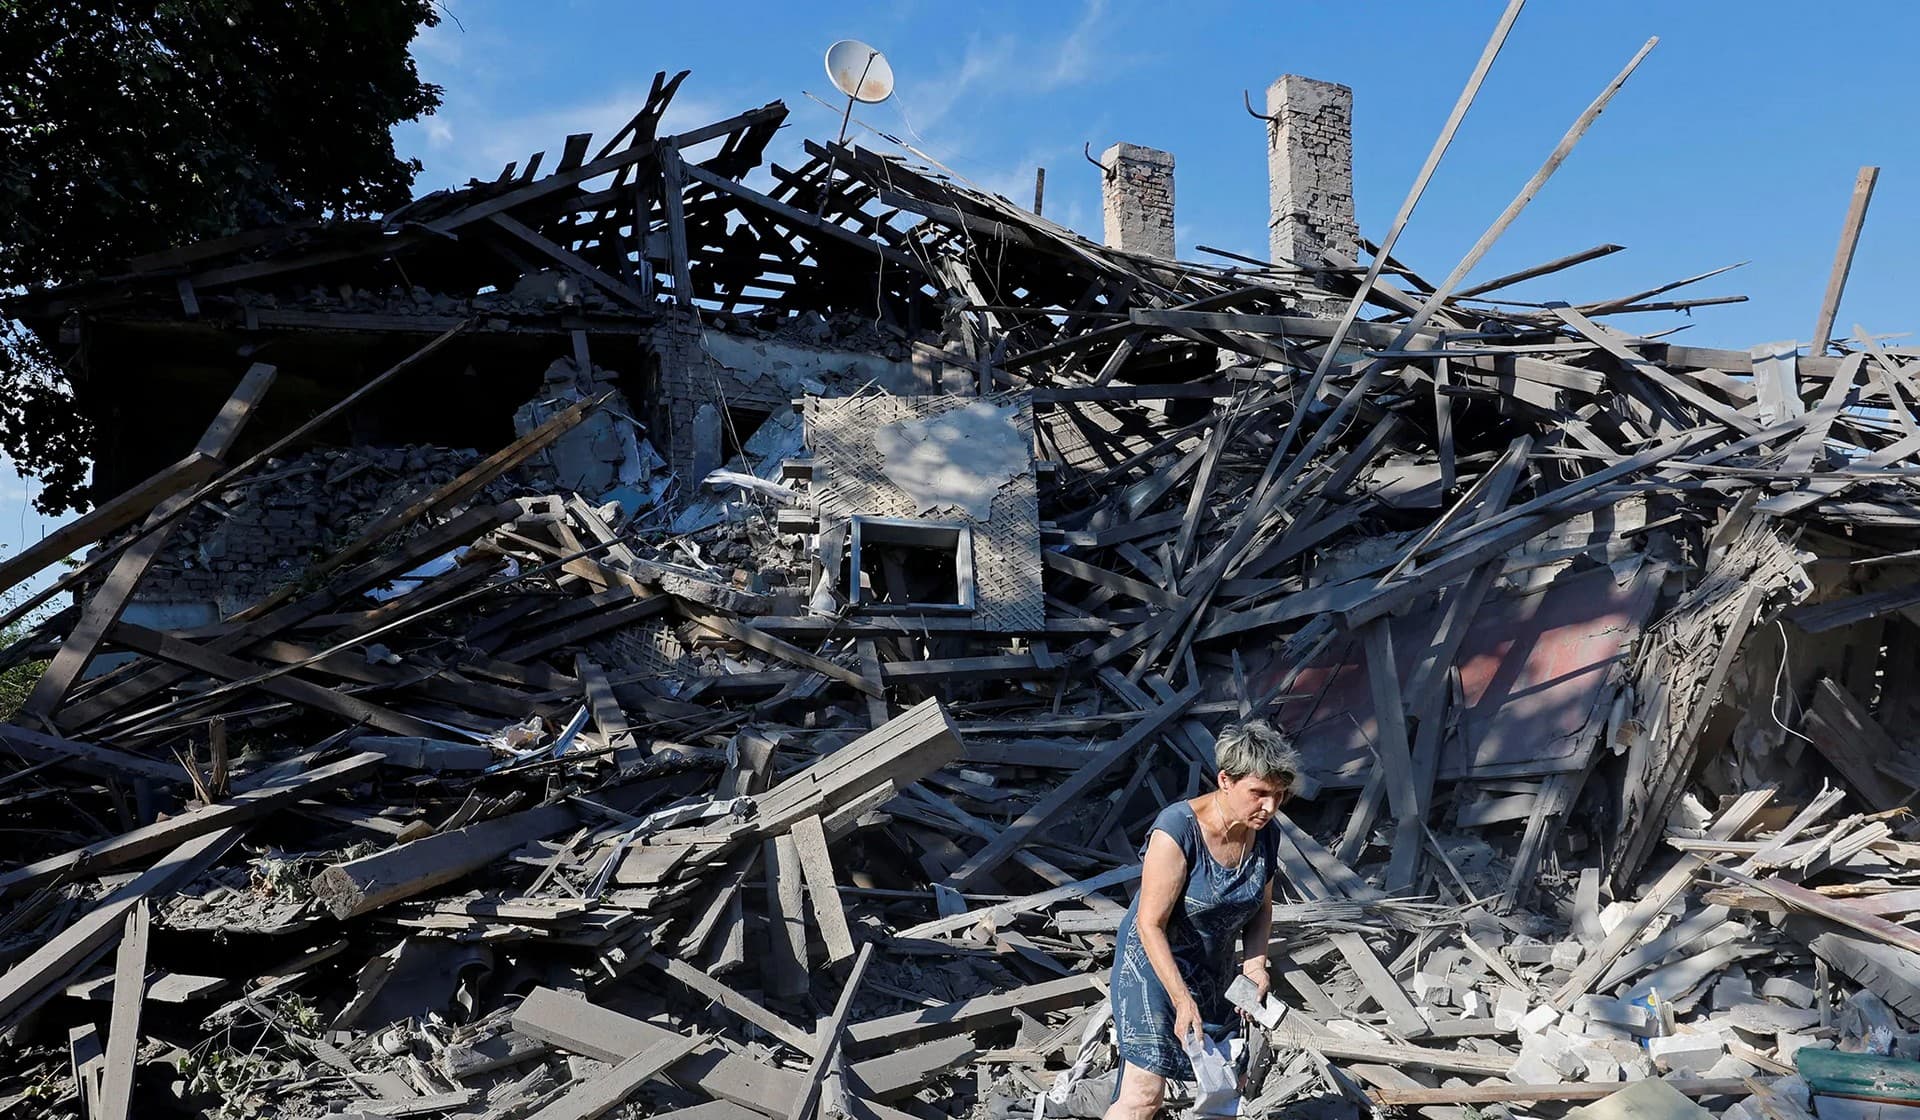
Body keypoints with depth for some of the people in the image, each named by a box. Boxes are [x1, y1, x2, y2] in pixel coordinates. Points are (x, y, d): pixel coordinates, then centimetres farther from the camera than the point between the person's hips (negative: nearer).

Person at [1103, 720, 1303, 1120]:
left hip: (1216, 969, 7)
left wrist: (1254, 963, -10)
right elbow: (1150, 925, -26)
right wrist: (1183, 1001, -27)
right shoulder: (1177, 829, -30)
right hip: (1154, 965, -7)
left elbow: (1261, 907, 7)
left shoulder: (1266, 834, -10)